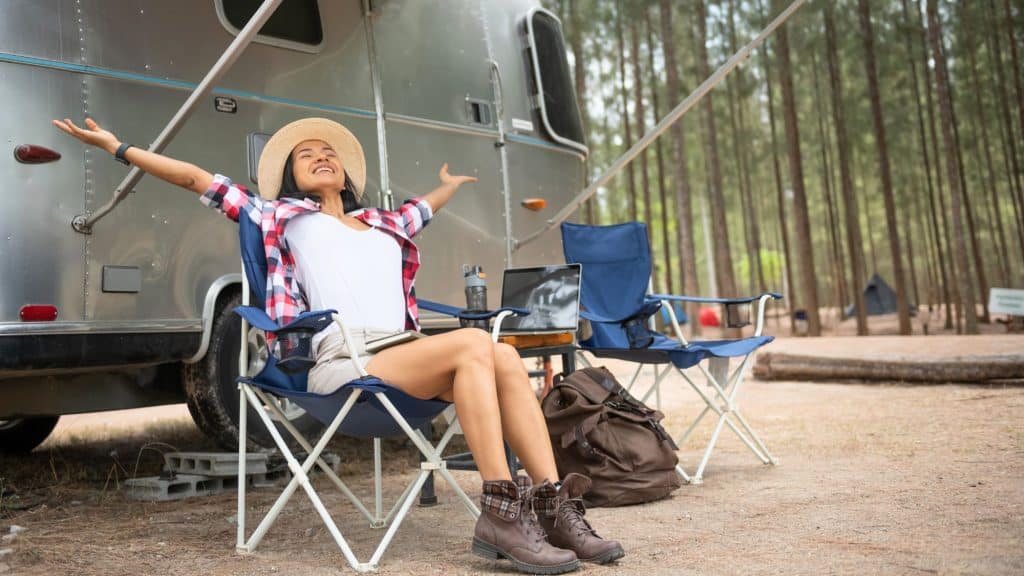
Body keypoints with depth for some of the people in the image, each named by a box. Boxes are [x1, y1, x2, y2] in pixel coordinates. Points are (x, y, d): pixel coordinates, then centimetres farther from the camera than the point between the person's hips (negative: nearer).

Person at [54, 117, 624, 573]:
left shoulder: (384, 225, 32)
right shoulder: (283, 216, 20)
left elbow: (424, 209, 54)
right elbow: (196, 177, 21)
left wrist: (450, 184, 72)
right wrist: (117, 145, 23)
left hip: (406, 359, 5)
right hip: (341, 363, -5)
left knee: (505, 357, -22)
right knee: (474, 343, -27)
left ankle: (553, 507, -24)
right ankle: (500, 514, -28)